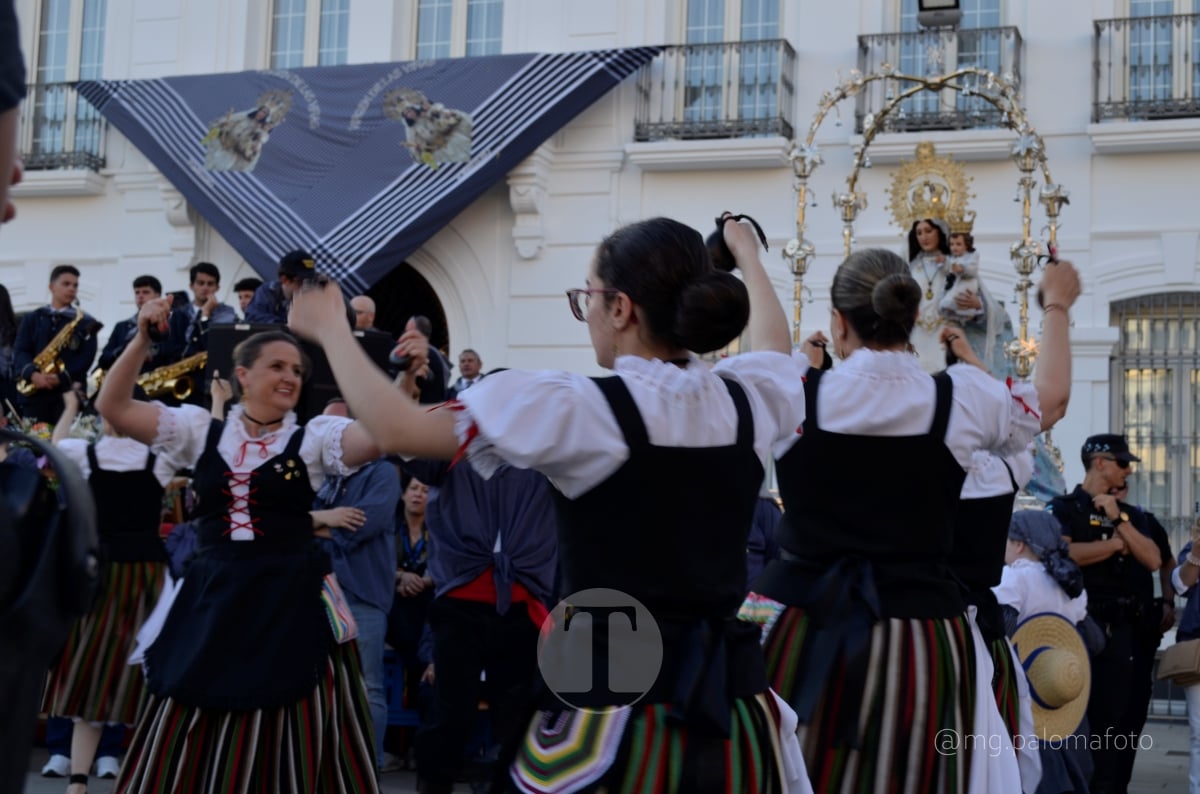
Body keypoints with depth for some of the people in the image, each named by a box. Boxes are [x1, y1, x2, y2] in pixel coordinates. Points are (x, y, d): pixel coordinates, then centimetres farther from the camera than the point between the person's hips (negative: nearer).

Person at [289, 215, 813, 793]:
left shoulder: (582, 411, -15)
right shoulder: (746, 402, 1)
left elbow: (397, 429, -14)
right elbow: (776, 346, 27)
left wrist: (330, 329, 2)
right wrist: (747, 255, 45)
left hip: (614, 702, -5)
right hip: (731, 707, 6)